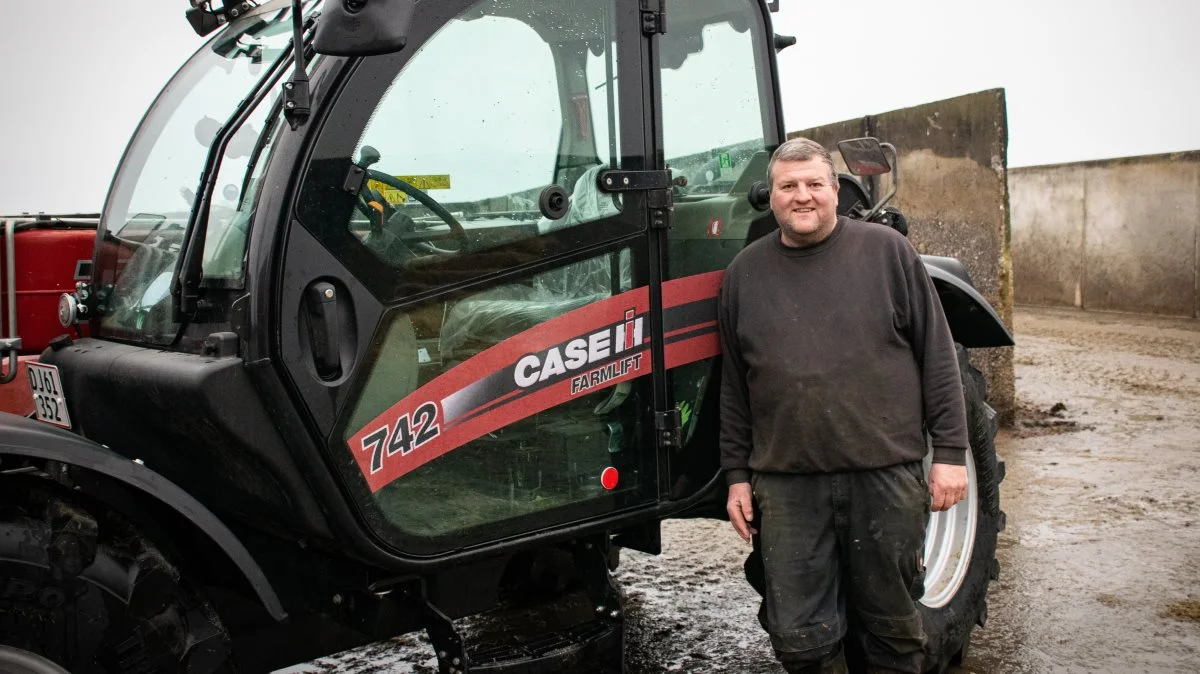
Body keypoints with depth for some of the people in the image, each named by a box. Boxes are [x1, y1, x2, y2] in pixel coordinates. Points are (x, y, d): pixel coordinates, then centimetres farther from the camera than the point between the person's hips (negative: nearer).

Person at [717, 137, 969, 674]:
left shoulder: (887, 252, 2)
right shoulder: (745, 273, 8)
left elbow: (937, 357, 2)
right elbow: (734, 387, 11)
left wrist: (950, 451, -3)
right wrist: (737, 475, 8)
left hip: (886, 472, -1)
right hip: (786, 482, 2)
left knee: (892, 627, 11)